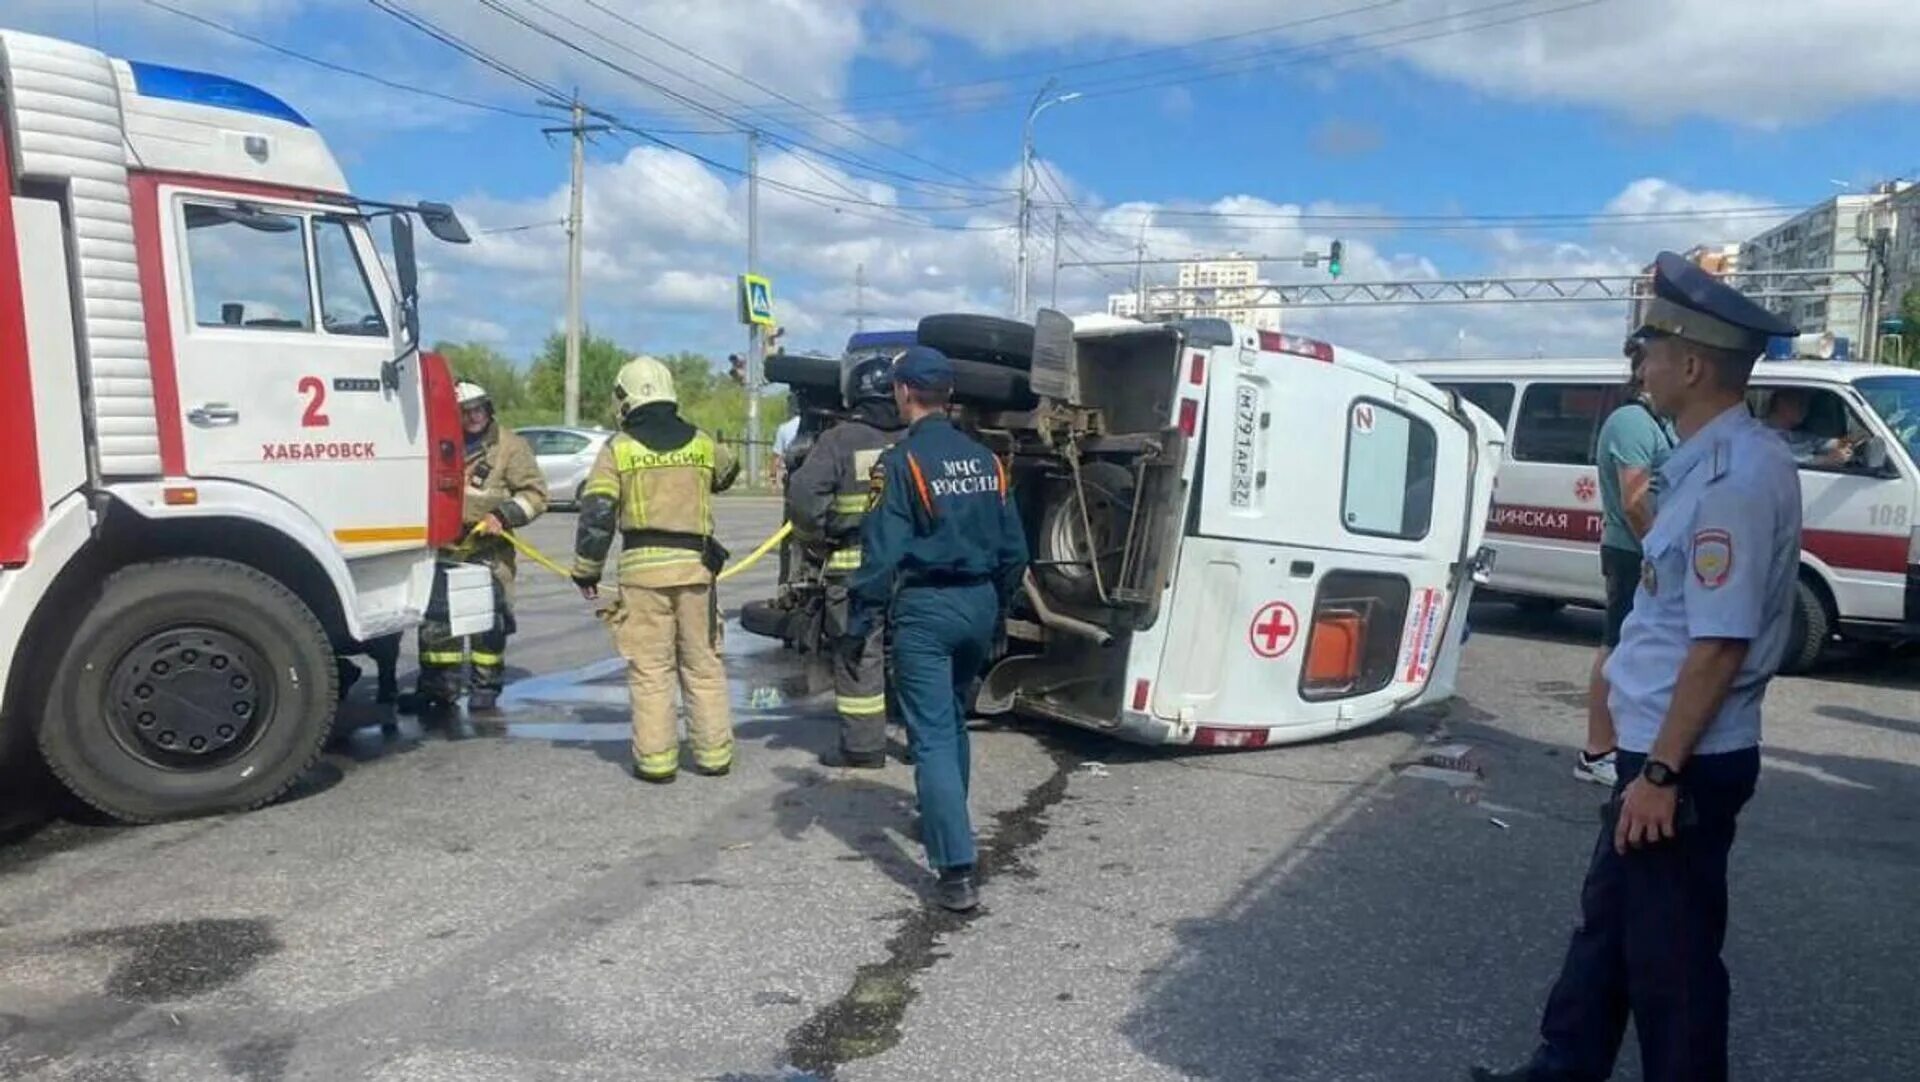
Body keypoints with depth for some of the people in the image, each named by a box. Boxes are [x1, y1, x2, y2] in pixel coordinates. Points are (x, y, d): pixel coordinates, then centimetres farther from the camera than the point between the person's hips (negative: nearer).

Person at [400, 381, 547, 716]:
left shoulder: (509, 446, -2)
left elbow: (535, 493, -5)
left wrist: (503, 515, -17)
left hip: (488, 550, -5)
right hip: (446, 547, 5)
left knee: (489, 618, -2)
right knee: (435, 616, 7)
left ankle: (486, 688, 11)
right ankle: (438, 687, 18)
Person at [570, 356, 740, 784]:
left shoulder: (619, 448, 0)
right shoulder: (702, 444, 8)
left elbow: (596, 514, -4)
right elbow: (728, 470, 31)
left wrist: (586, 571, 4)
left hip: (643, 568, -2)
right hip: (695, 564, 3)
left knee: (650, 669, 4)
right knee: (703, 665, 11)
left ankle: (656, 760, 7)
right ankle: (714, 753, 16)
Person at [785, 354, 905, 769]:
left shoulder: (839, 439, -6)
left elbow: (804, 494, -13)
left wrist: (817, 532, 2)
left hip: (855, 564, -4)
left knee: (859, 654, 4)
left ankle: (863, 747, 8)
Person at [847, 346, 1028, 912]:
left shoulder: (901, 460, -11)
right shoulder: (987, 460, 9)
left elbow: (882, 552, -16)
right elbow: (1013, 549, 11)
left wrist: (859, 624, -10)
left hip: (926, 608, -6)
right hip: (979, 602, 7)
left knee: (933, 735, -5)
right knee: (953, 720, 24)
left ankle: (957, 871, -10)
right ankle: (942, 822, 41)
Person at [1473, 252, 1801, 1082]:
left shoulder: (1736, 478, -23)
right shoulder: (1716, 460, 7)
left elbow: (1721, 644, -26)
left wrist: (1661, 772, -21)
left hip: (1687, 762, -10)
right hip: (1662, 748, 10)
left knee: (1669, 953, 7)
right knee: (1608, 921, 21)